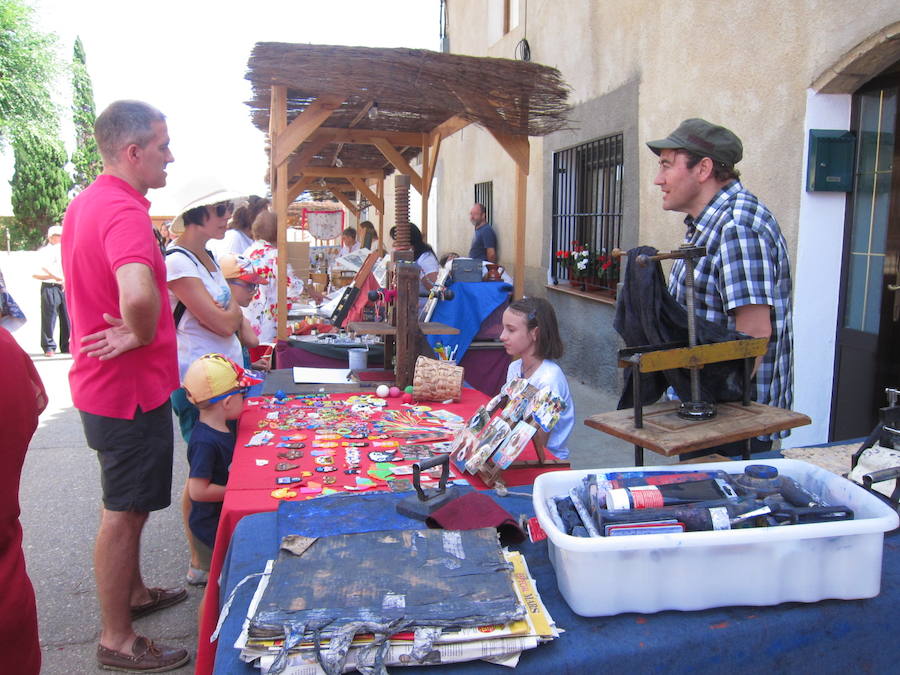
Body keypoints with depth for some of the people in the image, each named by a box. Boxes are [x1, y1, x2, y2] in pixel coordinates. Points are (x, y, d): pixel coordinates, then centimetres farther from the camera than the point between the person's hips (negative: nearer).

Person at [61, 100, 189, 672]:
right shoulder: (124, 211, -25)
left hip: (106, 383, 10)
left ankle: (134, 592, 43)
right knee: (125, 511, 4)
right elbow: (138, 293, -44)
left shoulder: (85, 202, 9)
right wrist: (142, 336, -23)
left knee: (130, 504, 24)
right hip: (130, 388, -10)